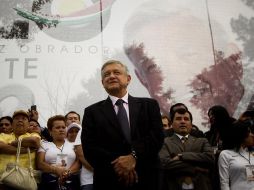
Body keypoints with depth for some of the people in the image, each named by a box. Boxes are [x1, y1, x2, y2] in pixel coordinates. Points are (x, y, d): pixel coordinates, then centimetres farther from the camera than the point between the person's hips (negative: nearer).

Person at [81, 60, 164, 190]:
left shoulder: (149, 105, 5)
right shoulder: (92, 112, 4)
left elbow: (157, 135, -6)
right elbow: (89, 148, -5)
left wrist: (134, 156, -20)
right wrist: (116, 164, -19)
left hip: (146, 179, 1)